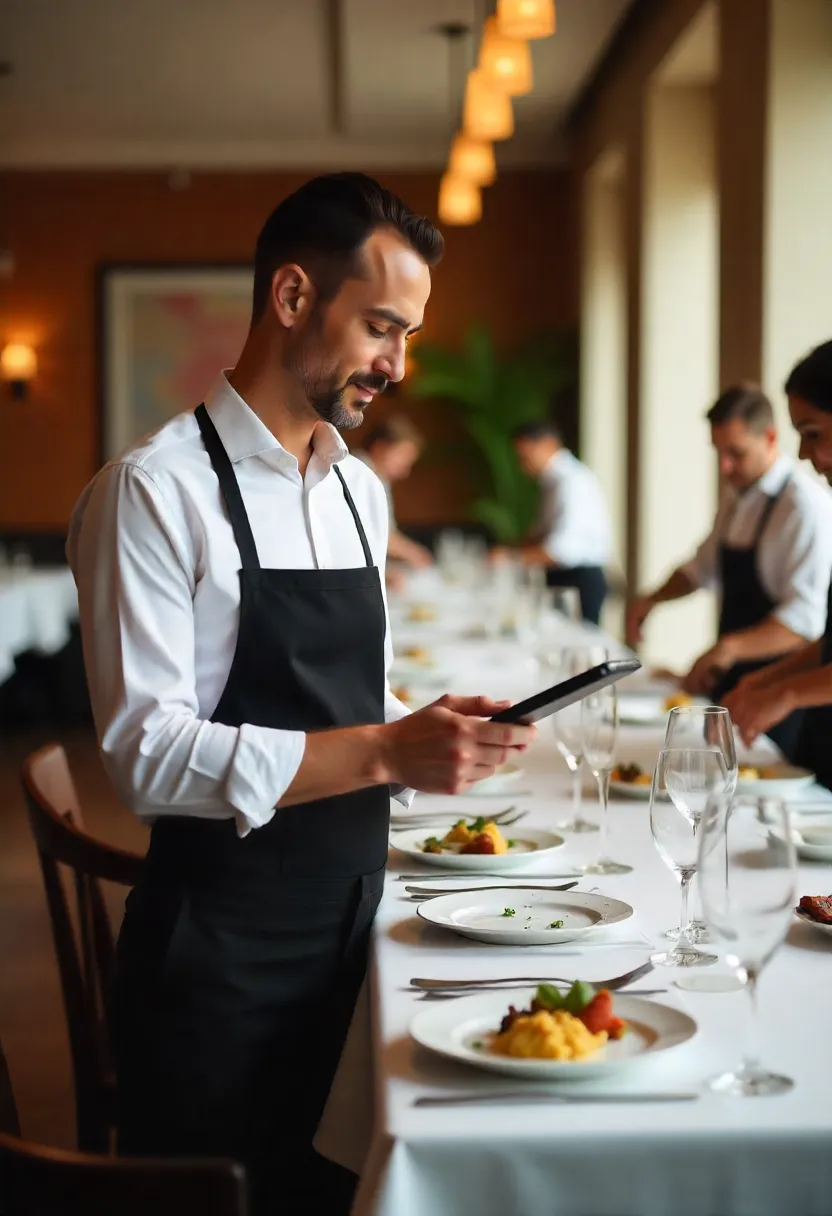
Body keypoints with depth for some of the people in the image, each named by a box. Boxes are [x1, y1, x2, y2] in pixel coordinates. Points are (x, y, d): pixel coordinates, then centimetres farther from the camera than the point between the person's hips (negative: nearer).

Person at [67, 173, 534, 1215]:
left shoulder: (361, 492, 10)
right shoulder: (155, 490, -14)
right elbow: (145, 753, -21)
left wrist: (433, 736, -2)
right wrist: (383, 751, -25)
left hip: (349, 926, 7)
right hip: (218, 952, -7)